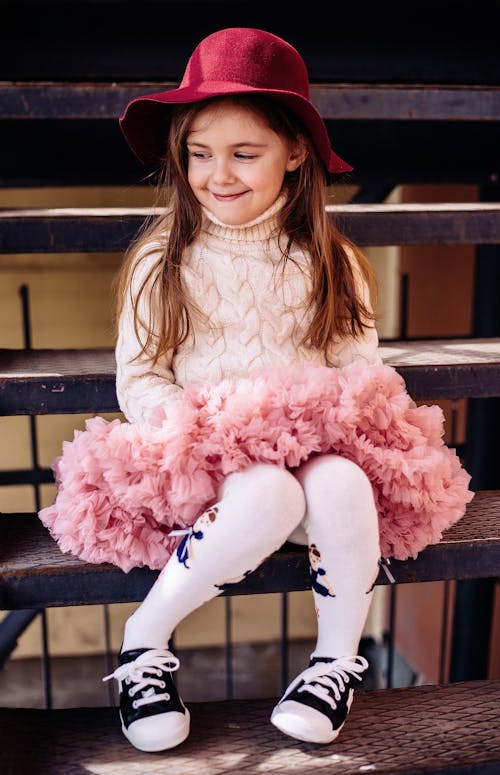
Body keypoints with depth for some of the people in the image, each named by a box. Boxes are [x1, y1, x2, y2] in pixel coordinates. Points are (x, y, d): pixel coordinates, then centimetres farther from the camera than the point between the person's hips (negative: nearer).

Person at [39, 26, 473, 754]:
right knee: (268, 495, -34)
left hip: (315, 450, 2)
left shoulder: (331, 263, 5)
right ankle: (144, 637, -9)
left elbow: (359, 373, 4)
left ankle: (338, 656, -3)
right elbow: (138, 379, 0)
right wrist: (190, 437, -17)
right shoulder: (162, 262, 1)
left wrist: (322, 425, -15)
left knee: (342, 483, -31)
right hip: (201, 462, -1)